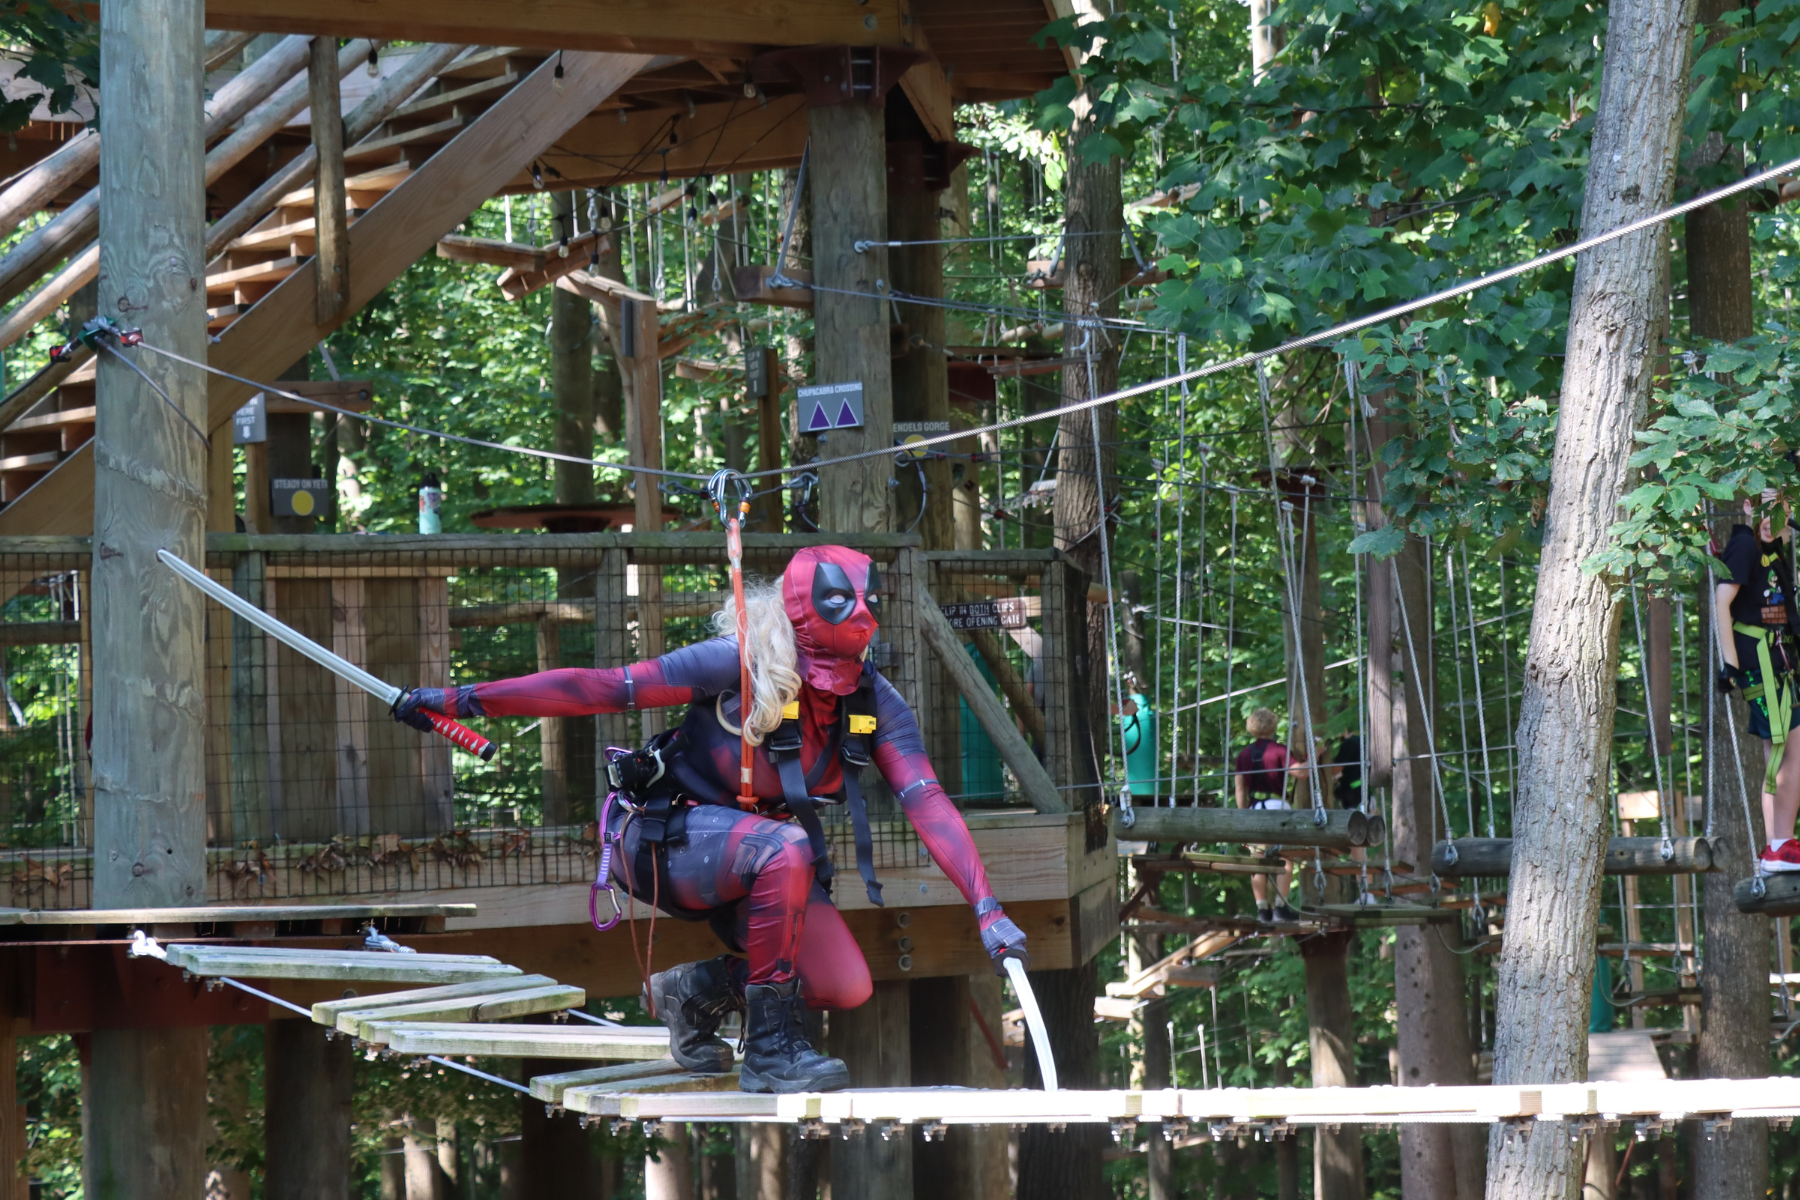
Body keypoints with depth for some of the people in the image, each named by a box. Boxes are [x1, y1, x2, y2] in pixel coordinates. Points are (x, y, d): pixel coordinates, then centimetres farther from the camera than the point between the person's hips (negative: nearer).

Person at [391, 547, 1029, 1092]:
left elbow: (929, 805, -14)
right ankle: (770, 1049, -26)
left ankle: (695, 988, 17)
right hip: (666, 840, -6)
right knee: (786, 848, -36)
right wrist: (464, 700, -23)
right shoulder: (742, 664, -23)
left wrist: (988, 910, -26)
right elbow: (603, 688, -21)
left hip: (752, 860, 6)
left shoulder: (874, 702, -8)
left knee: (845, 987, -12)